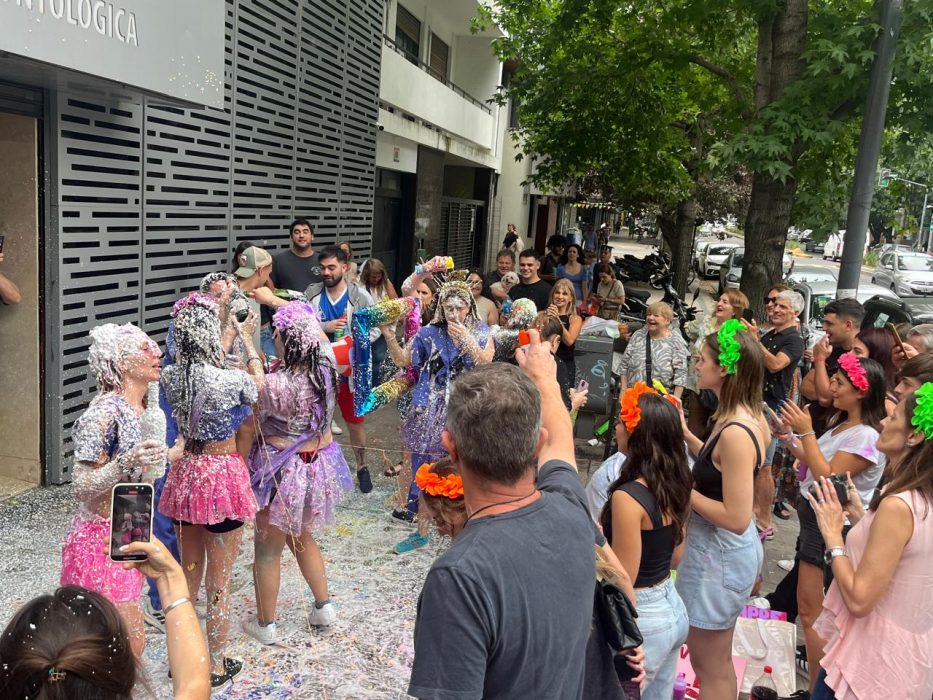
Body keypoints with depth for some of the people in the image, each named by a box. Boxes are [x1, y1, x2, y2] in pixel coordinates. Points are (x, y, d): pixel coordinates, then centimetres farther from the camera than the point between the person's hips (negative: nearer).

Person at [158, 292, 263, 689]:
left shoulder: (171, 376, -7)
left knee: (188, 572, 22)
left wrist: (225, 329, 25)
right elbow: (259, 381, 1)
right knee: (219, 582, 10)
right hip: (223, 476, -5)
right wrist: (246, 338, 15)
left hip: (186, 473, 6)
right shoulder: (228, 381, -23)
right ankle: (216, 666, 24)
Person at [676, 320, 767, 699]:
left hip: (719, 554, -10)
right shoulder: (748, 416, 1)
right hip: (723, 549, 10)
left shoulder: (735, 433, -28)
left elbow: (736, 518, -28)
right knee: (719, 661, 26)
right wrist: (685, 434, 4)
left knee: (709, 667, 9)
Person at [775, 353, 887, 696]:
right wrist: (789, 437, -1)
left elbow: (828, 478, -25)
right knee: (810, 608, 20)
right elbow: (814, 462, 12)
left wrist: (807, 432, -25)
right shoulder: (840, 421, 8)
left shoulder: (866, 436, -21)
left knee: (811, 613, -1)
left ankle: (818, 689, 12)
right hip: (813, 517, 9)